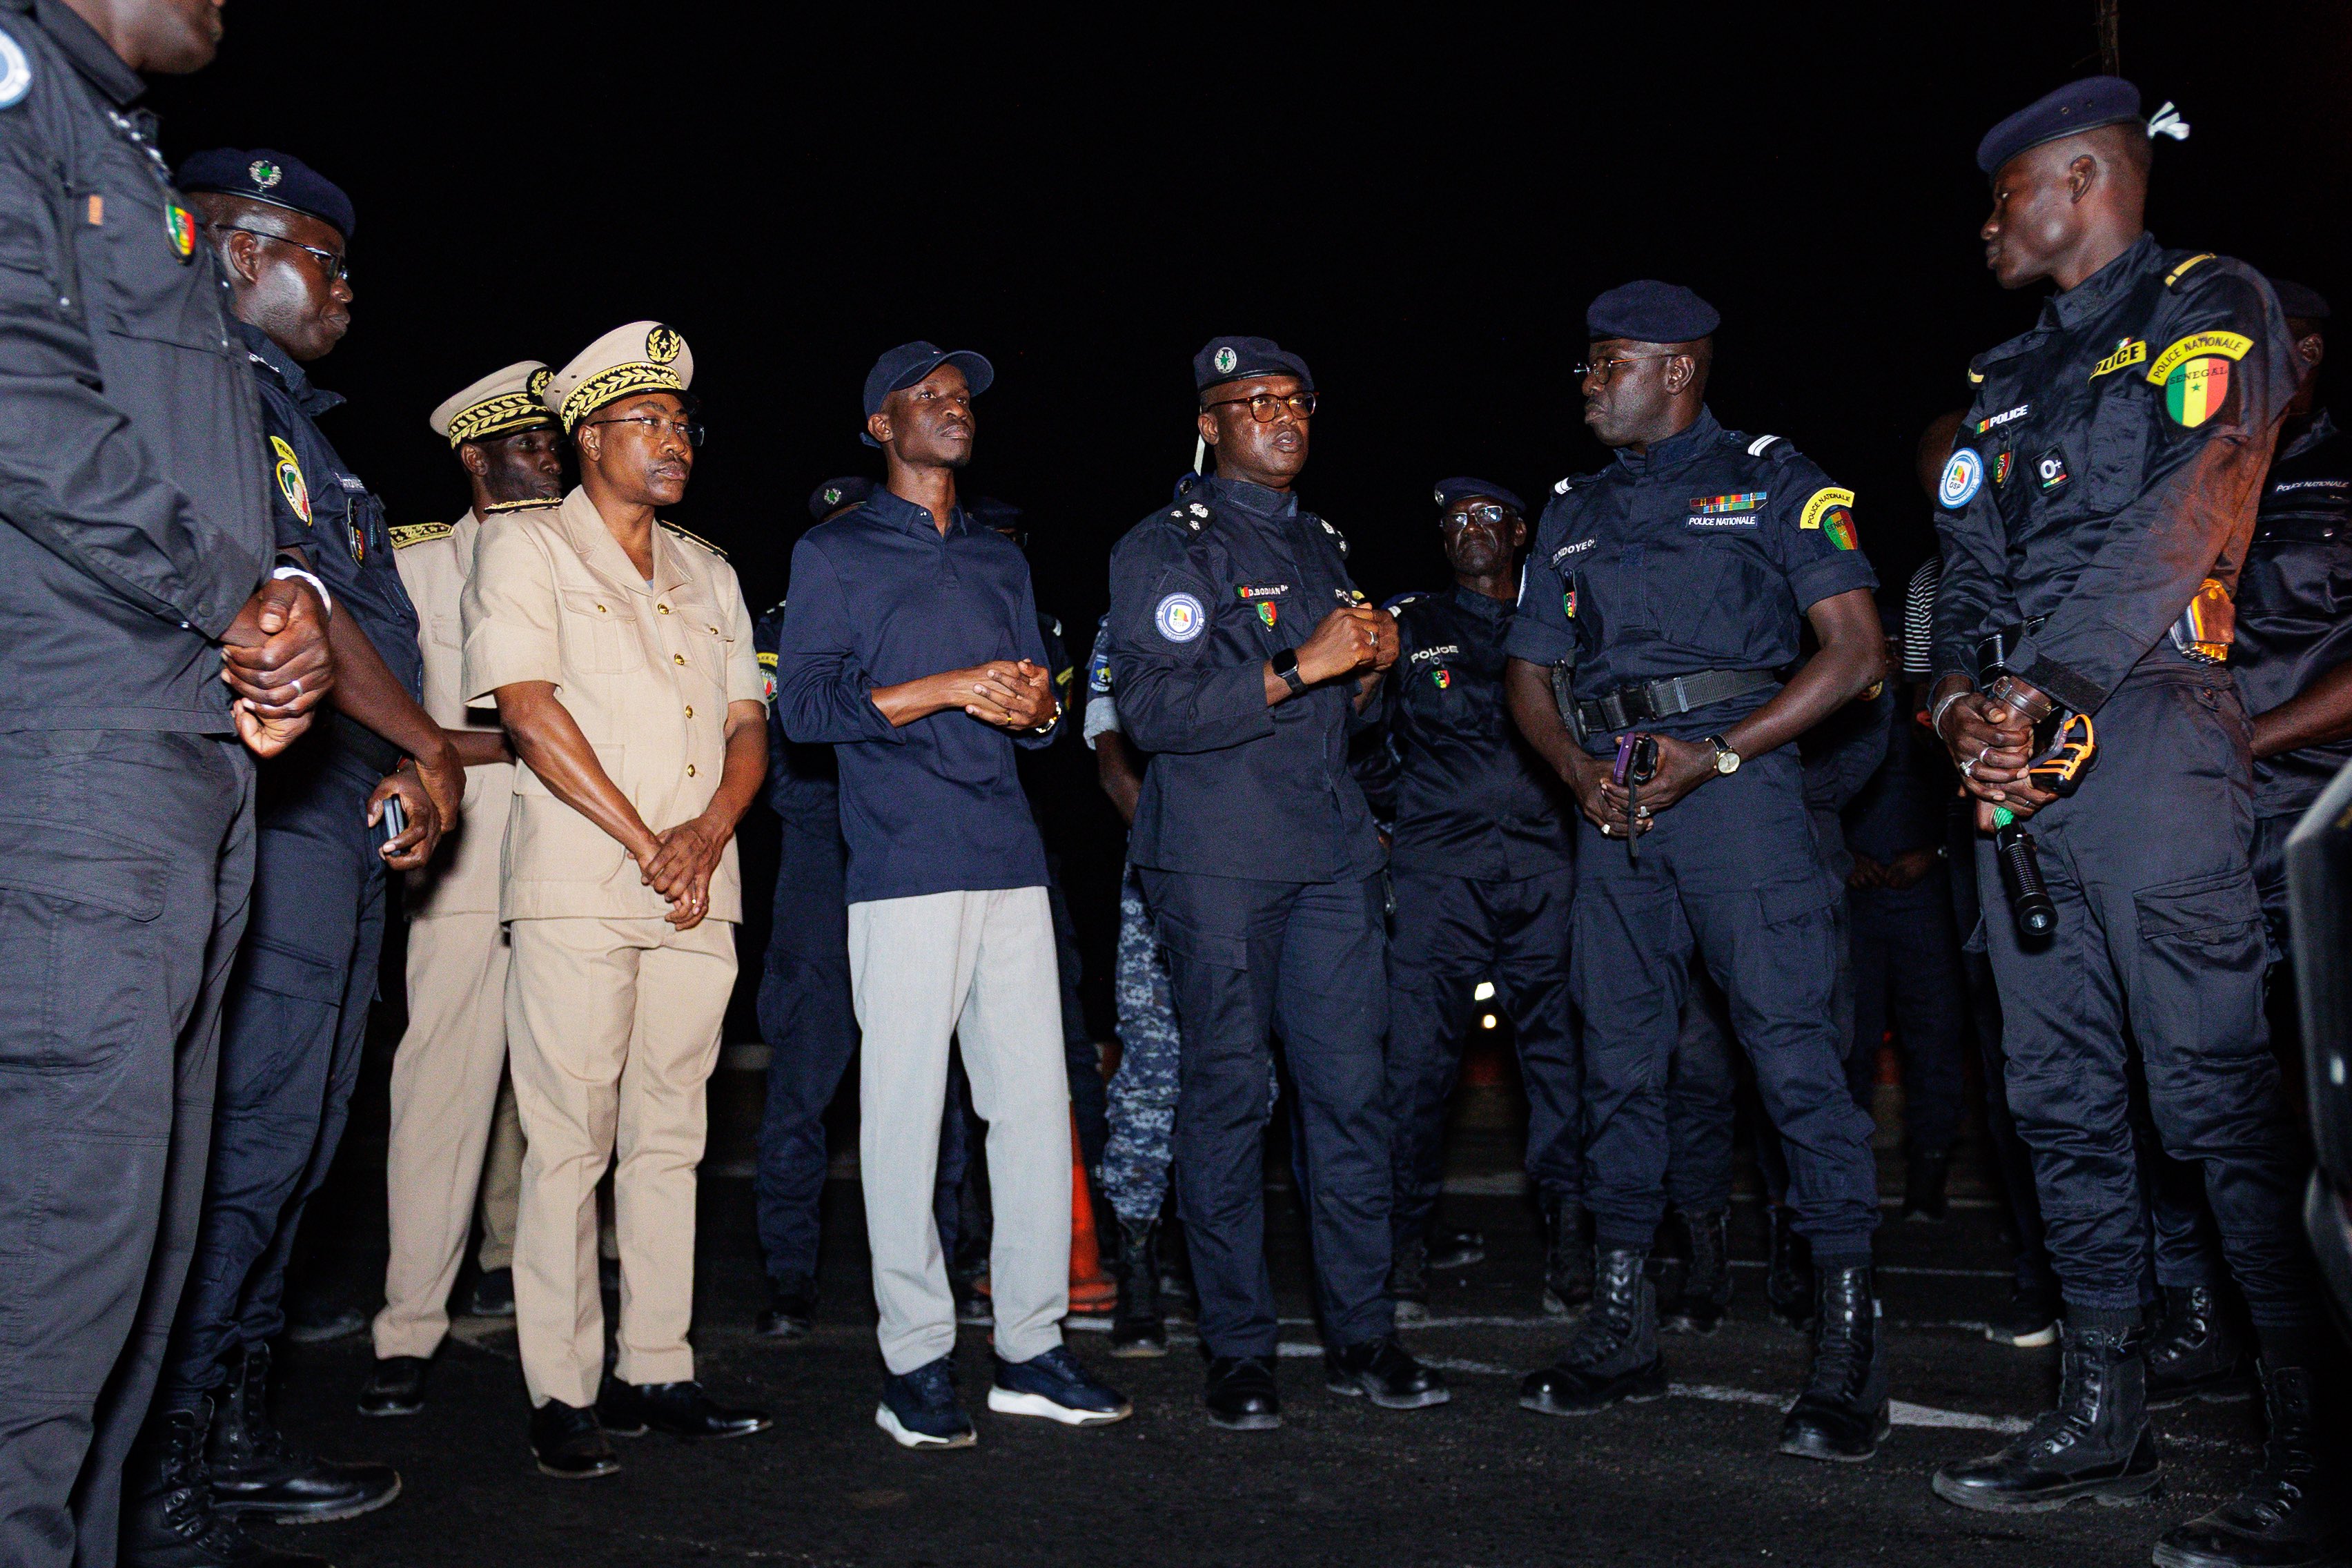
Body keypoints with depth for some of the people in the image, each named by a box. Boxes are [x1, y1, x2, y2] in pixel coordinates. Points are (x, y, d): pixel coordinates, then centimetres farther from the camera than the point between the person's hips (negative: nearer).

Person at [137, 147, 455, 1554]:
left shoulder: (292, 411, 25)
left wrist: (409, 771, 8)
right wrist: (433, 748, -5)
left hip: (342, 832, 10)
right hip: (281, 821, -10)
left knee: (293, 1143, 13)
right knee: (251, 1141, -7)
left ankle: (238, 1436, 23)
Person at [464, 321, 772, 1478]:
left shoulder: (708, 574, 20)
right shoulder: (526, 549, 4)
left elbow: (748, 724, 15)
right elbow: (530, 711, -8)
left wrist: (708, 831, -5)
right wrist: (647, 845, -11)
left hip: (698, 896, 5)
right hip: (577, 892, -5)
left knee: (668, 1139, 7)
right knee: (568, 1144, -4)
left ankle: (656, 1372, 15)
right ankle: (563, 1392, 5)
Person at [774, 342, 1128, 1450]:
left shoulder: (1001, 559, 23)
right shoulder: (834, 553, 7)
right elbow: (802, 704, -4)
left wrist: (1035, 706, -3)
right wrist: (954, 689, -10)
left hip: (1010, 863, 5)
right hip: (904, 870, -5)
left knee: (1037, 1104, 3)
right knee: (905, 1111, -3)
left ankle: (1030, 1346, 13)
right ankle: (915, 1361, 8)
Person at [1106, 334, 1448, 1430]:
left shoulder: (1324, 546, 20)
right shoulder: (1167, 548, -1)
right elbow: (1153, 710, -14)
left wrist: (1371, 668, 4)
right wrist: (1300, 667, -19)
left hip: (1333, 854, 6)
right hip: (1218, 861, -5)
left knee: (1350, 1087, 3)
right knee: (1228, 1093, -1)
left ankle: (1361, 1336, 14)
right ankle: (1238, 1350, 11)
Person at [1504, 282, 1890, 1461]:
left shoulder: (1772, 480, 4)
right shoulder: (1574, 512, 20)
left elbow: (1855, 651, -3)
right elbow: (1528, 673, 20)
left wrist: (1715, 754, -12)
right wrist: (1578, 769, 0)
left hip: (1736, 784, -5)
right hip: (1613, 806, 5)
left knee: (1795, 1053, -9)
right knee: (1617, 1064, 7)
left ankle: (1847, 1350, -1)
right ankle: (1621, 1331, 18)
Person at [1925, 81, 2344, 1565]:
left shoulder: (2212, 306, 3)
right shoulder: (2014, 377, 24)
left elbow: (2179, 518, -13)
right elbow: (1972, 567, 14)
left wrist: (2044, 690, -20)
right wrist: (1965, 694, -5)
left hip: (2146, 723, -7)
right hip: (2021, 752, 8)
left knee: (2219, 1094, -10)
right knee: (2063, 1095, 7)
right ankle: (2105, 1413, 16)